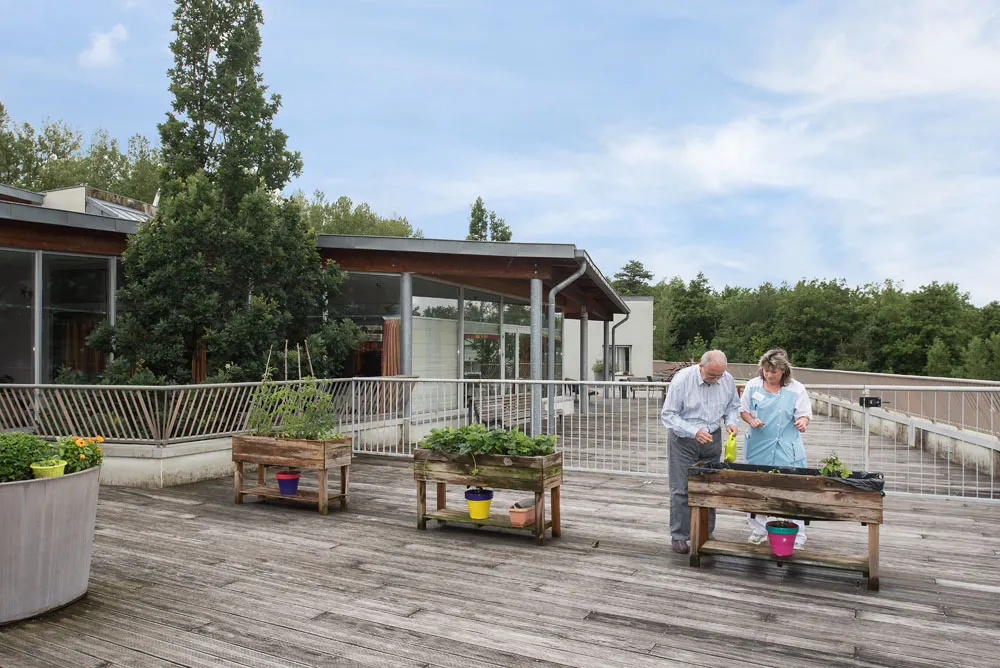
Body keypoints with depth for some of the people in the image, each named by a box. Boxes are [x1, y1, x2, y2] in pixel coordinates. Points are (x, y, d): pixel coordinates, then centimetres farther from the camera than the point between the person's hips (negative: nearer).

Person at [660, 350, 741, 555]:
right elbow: (668, 414, -17)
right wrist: (694, 431, -28)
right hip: (683, 440, -4)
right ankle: (679, 536, 8)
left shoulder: (728, 380, -6)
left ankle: (706, 534, 21)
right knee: (681, 489, -2)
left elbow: (733, 406, 12)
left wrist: (731, 422, -11)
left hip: (712, 438, 4)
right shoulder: (682, 379, -19)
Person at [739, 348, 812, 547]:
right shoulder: (753, 386, 3)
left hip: (786, 450, -3)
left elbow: (804, 415, 1)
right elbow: (743, 410, 11)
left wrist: (802, 422, -23)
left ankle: (797, 538, 8)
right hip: (758, 447, 3)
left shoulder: (796, 389, -3)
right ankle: (758, 531, 25)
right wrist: (751, 420, -10)